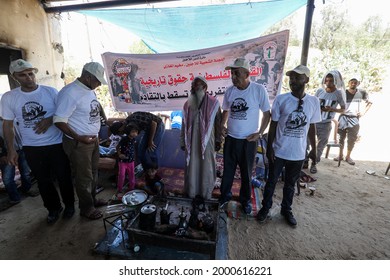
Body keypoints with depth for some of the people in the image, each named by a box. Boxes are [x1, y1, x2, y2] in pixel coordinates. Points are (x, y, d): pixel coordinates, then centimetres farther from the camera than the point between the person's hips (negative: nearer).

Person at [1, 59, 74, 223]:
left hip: (56, 144, -2)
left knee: (63, 177, 10)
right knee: (43, 180, 14)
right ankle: (54, 208, 34)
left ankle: (69, 204, 31)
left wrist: (50, 119, -18)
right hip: (31, 148, 2)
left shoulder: (50, 91, -5)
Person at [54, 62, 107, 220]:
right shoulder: (70, 92, -21)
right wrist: (79, 138, -26)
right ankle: (86, 208, 26)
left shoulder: (89, 90, 6)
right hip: (78, 143, -8)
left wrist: (95, 135, 14)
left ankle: (92, 199, 40)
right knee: (84, 177, 7)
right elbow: (59, 121, -21)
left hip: (93, 139, 8)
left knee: (93, 172, 21)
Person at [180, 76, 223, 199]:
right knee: (191, 166, 12)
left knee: (207, 166, 9)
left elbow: (218, 123, -2)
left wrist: (218, 141, -1)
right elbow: (184, 125, 8)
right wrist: (183, 141, 8)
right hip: (192, 140, 3)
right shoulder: (187, 104, 4)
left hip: (207, 140, -2)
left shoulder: (213, 103, -6)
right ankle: (191, 191, 32)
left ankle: (206, 192, 30)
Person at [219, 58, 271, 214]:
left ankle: (245, 199, 34)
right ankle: (225, 195, 36)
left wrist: (259, 133, -11)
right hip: (230, 138, 3)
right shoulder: (230, 90, 0)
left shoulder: (259, 90, -11)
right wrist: (222, 125, -1)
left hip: (249, 140, -3)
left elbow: (267, 114, -3)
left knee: (246, 172, 12)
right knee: (228, 169, 15)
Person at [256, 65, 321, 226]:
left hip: (298, 153, 2)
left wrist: (314, 148, 11)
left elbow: (311, 127, 8)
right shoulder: (281, 99, -8)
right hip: (279, 151, -2)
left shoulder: (314, 102, -1)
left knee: (290, 184, 18)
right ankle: (265, 207, 33)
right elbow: (273, 125, -5)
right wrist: (269, 147, -9)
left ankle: (286, 210, 39)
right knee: (272, 181, 12)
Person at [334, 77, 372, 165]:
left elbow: (369, 102, 17)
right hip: (343, 117, -1)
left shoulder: (362, 93, 3)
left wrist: (364, 112, 4)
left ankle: (348, 156, 18)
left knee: (352, 139, 4)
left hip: (354, 119, 1)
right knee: (341, 138, 5)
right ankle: (341, 155, 19)